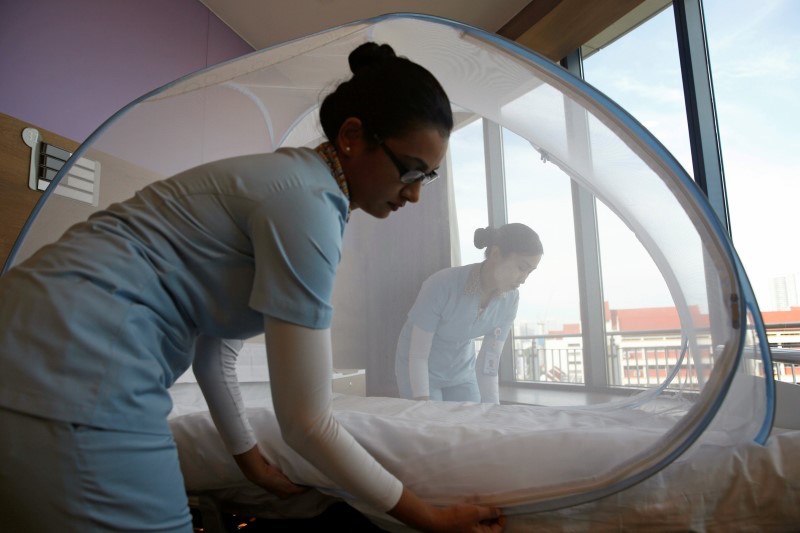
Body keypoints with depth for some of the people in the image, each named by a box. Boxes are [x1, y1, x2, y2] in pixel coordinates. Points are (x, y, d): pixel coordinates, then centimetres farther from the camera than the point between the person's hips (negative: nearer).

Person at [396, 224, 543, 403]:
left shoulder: (510, 299, -17)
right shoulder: (442, 285, -31)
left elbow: (489, 362, -11)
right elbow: (417, 355, -23)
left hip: (462, 370, 4)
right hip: (418, 371, -4)